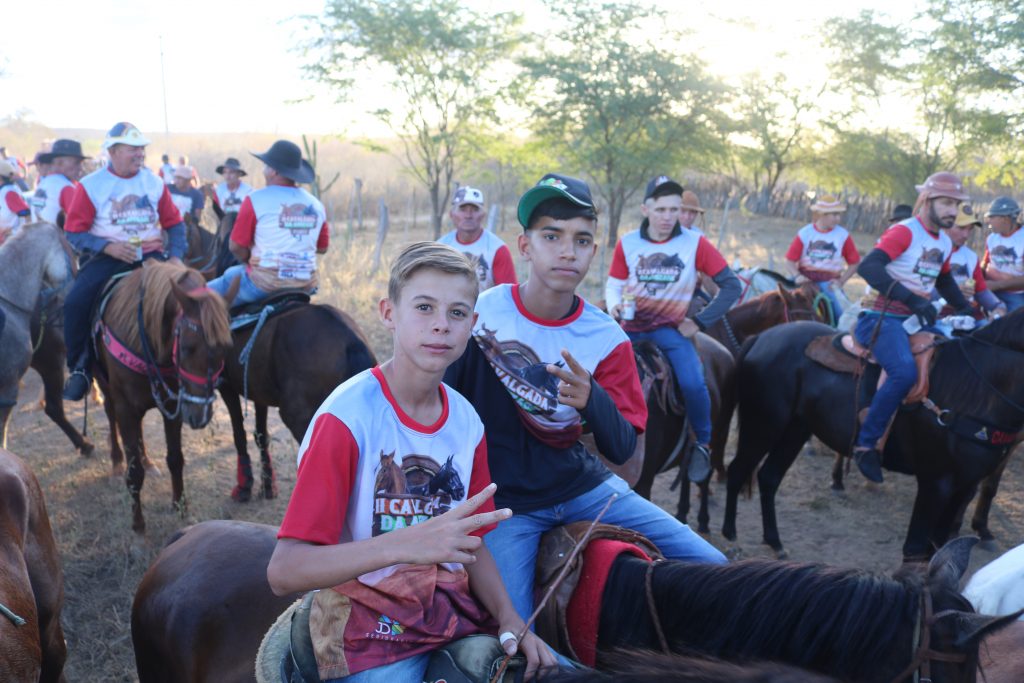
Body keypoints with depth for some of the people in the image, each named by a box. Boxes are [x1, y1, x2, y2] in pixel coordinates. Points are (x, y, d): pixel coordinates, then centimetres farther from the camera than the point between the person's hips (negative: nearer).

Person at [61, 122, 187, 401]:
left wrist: (176, 256, -3)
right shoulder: (91, 185, -1)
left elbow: (175, 224, 14)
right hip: (108, 257, -2)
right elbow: (74, 233, -3)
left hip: (151, 255, 2)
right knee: (75, 302, -24)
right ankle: (81, 367, -4)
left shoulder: (155, 183, 7)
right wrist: (109, 247, -18)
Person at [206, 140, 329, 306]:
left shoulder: (256, 200, -10)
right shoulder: (316, 205, 4)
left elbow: (236, 247, -6)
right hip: (306, 286, 6)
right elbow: (322, 248, 13)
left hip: (265, 282, -6)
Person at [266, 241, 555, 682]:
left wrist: (508, 618, -6)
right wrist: (405, 545, -36)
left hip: (456, 612, 5)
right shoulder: (346, 415, -16)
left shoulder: (466, 421, 2)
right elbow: (283, 572, -23)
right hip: (371, 629, -4)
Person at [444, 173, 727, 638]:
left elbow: (622, 450, -8)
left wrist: (592, 401, -26)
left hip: (580, 486, 3)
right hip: (501, 501, -3)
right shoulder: (479, 314, -11)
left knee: (709, 566, -2)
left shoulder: (606, 339, -5)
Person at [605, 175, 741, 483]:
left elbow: (731, 286, -3)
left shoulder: (694, 243, -6)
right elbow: (614, 285, 9)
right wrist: (614, 305, -15)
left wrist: (700, 322, -7)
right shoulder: (627, 244, -1)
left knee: (692, 382, -26)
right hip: (631, 328, 3)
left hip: (670, 329, -2)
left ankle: (702, 443, 1)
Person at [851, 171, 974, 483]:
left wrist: (965, 310, 19)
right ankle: (866, 443, -22)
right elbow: (868, 267, -26)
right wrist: (912, 299, -33)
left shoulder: (945, 243, 15)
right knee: (904, 372, -32)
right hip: (884, 318, -9)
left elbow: (944, 281, 34)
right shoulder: (904, 232, -11)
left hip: (919, 320, 9)